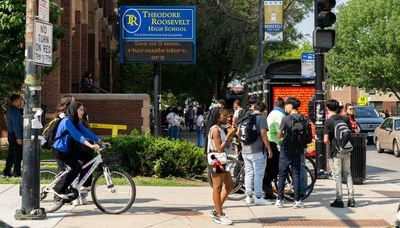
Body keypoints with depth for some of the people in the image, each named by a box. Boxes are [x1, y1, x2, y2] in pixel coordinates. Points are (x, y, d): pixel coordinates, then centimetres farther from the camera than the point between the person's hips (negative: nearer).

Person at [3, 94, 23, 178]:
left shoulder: (10, 109, 15)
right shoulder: (15, 111, -16)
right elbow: (16, 125, -20)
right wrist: (19, 137, -21)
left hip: (11, 134, 10)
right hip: (16, 134, -10)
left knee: (11, 154, 12)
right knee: (17, 154, -3)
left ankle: (6, 172, 13)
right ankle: (16, 172, 1)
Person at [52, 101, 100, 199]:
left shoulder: (76, 122, 8)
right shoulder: (67, 121, -21)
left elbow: (86, 132, 1)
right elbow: (77, 135, -32)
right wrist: (90, 145, -42)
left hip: (68, 149, 9)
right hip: (60, 150, -9)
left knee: (89, 156, 1)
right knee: (77, 168, -18)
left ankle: (85, 184, 8)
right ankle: (59, 189, -9)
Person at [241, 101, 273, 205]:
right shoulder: (261, 118, -8)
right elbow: (263, 134, -17)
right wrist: (269, 149, -12)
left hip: (245, 150, 7)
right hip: (257, 151, -6)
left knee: (248, 174, 11)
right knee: (258, 174, -2)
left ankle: (248, 196, 14)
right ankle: (258, 197, -2)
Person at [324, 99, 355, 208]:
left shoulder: (328, 122, -11)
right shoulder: (345, 119, 3)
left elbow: (325, 140, -15)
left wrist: (329, 143, 6)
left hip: (336, 151, -4)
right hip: (346, 150, 4)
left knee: (338, 175, 2)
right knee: (348, 173, 13)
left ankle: (339, 200, 3)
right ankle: (351, 199, 11)